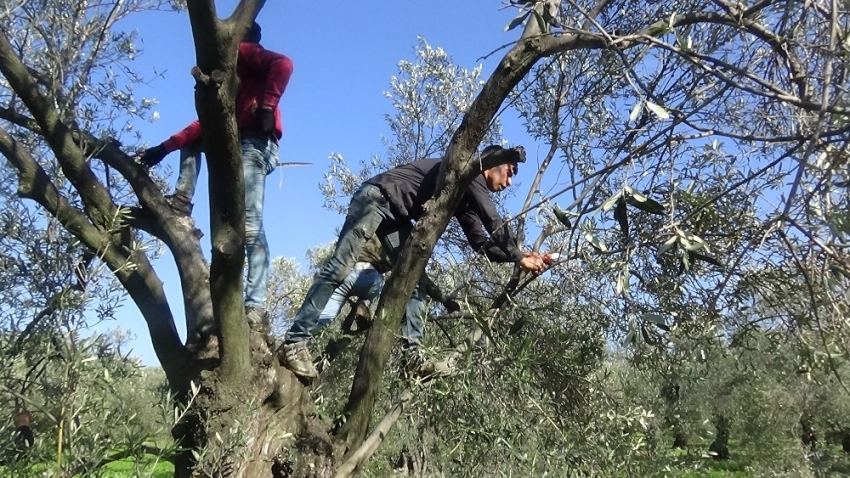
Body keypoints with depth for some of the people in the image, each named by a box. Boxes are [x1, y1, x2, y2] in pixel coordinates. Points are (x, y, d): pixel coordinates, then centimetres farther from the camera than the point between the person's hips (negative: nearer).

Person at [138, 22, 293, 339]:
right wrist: (164, 148, 21)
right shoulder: (233, 76, 33)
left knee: (250, 226, -19)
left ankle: (256, 308, -26)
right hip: (237, 144, 10)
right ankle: (181, 202, 8)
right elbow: (207, 124, 27)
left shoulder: (245, 51, 7)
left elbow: (283, 64, -15)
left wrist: (267, 107, -22)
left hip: (254, 144, -10)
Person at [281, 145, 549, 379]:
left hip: (397, 218, 10)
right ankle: (295, 341, -17)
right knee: (340, 269, -16)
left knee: (415, 281, 1)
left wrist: (518, 258, 8)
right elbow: (493, 222, -16)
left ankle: (413, 354, -1)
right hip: (377, 198, -10)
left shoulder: (464, 197, 18)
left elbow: (481, 243, 16)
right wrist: (518, 255, -9)